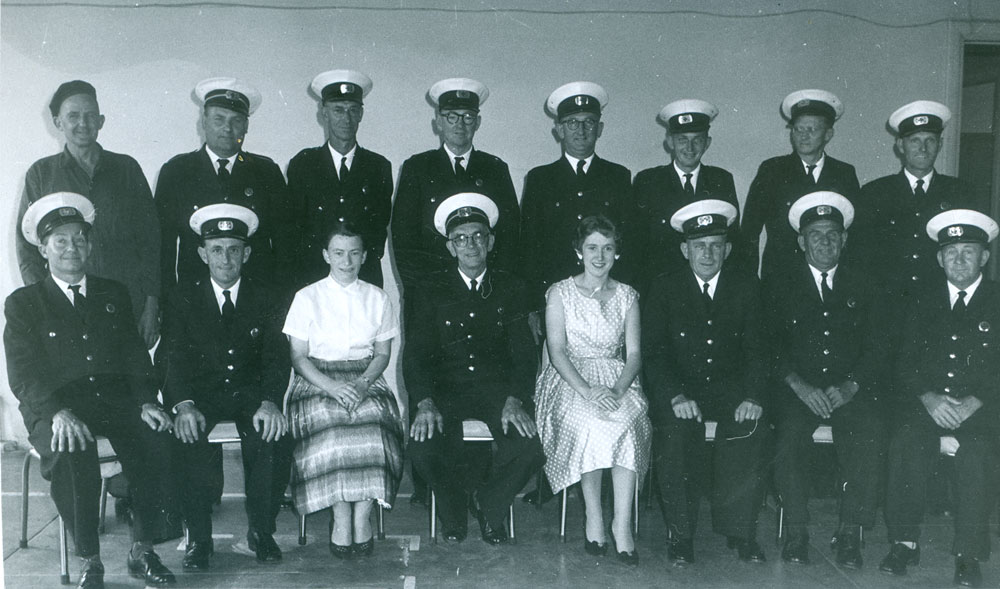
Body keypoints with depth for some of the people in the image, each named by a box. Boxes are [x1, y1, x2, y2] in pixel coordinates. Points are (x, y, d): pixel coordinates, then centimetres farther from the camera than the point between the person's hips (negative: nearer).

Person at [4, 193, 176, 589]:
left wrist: (147, 401, -8)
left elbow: (136, 357, 12)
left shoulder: (114, 295, 20)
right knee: (70, 453, -35)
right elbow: (23, 376, -1)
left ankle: (142, 549, -12)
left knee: (158, 441, -27)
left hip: (116, 400, 3)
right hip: (55, 408, -2)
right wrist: (58, 412, -21)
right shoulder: (23, 303, 10)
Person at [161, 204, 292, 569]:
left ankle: (262, 531, -12)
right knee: (187, 436, -30)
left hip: (250, 393, 0)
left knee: (271, 435, -30)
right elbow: (176, 358, -5)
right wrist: (183, 404, -25)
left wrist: (270, 402, -24)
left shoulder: (266, 301, 7)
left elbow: (276, 357, -4)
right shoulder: (184, 301, 7)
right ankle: (199, 537, -17)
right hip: (201, 393, 0)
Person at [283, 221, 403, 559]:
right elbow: (298, 357, 1)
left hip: (365, 378, 1)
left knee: (374, 422, -32)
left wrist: (362, 383, -12)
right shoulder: (307, 298, 6)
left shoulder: (377, 299, 11)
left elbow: (383, 353, 9)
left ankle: (362, 515, -24)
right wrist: (332, 387, -17)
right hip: (317, 379, -1)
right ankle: (341, 515, -24)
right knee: (328, 425, -33)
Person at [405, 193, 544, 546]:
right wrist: (425, 403, -18)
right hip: (446, 388, 0)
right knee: (423, 449, -27)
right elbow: (415, 354, 0)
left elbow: (523, 353, 2)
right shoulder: (431, 291, 8)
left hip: (498, 387, 1)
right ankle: (454, 510, 7)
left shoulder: (511, 290, 9)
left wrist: (515, 400, -17)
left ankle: (490, 504, 9)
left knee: (529, 449, -25)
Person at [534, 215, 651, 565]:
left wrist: (618, 390, -17)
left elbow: (634, 353, 4)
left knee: (628, 418, -31)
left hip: (617, 381, 2)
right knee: (591, 422, -34)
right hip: (569, 379, -2)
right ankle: (593, 516, -20)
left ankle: (622, 523, -28)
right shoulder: (560, 293, 4)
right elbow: (557, 350, -6)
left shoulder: (627, 296, 12)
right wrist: (586, 390, -22)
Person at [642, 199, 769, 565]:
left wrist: (753, 396, -16)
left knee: (751, 426, -29)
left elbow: (756, 349, 2)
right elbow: (654, 353, -5)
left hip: (730, 388, 1)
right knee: (675, 428, -31)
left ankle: (739, 528, -15)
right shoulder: (664, 289, 4)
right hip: (679, 388, -1)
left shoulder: (745, 287, 8)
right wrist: (676, 396, -22)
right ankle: (681, 533, -19)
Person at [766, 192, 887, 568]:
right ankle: (796, 531, -17)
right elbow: (773, 347, 3)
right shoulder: (781, 288, 13)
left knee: (870, 436, -29)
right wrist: (799, 385, -14)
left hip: (852, 390, 1)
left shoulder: (863, 286, 16)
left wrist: (850, 386, -12)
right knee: (788, 435, -30)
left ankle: (850, 531, -18)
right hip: (798, 389, 0)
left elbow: (876, 347, 6)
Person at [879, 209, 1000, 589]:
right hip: (927, 403, 2)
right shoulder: (922, 304, 16)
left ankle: (969, 554, -24)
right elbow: (906, 363, 8)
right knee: (907, 440, -28)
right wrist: (929, 399, -11)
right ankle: (904, 542, -20)